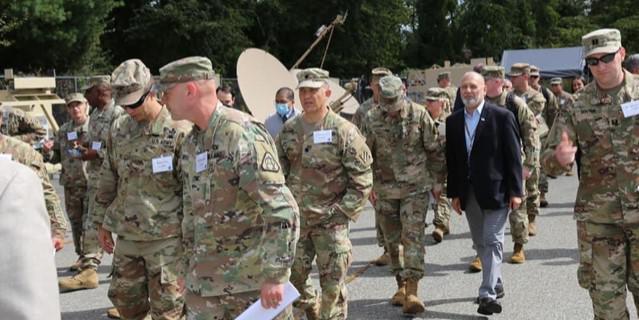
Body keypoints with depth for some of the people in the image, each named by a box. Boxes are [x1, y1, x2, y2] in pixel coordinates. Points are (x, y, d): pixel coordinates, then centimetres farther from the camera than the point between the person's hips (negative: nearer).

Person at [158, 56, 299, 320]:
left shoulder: (242, 134, -17)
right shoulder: (191, 144, 9)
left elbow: (282, 210, -22)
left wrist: (274, 275, -22)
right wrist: (187, 269, 20)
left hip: (253, 278, -7)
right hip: (206, 282, 7)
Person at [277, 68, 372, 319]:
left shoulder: (344, 131, -8)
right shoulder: (288, 130, 6)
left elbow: (362, 178, -8)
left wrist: (343, 211, -12)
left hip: (330, 220, -4)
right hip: (295, 218, 5)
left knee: (333, 283, 0)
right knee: (294, 275, 12)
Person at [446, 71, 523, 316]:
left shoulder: (502, 117, -6)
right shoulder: (453, 121, 8)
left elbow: (513, 156, -6)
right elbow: (451, 159, 10)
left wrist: (515, 191, -10)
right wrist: (454, 193, 7)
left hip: (495, 190, -5)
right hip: (469, 192, 5)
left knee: (492, 241, -7)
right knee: (480, 243, 13)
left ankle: (488, 294, -8)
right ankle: (496, 284, 29)